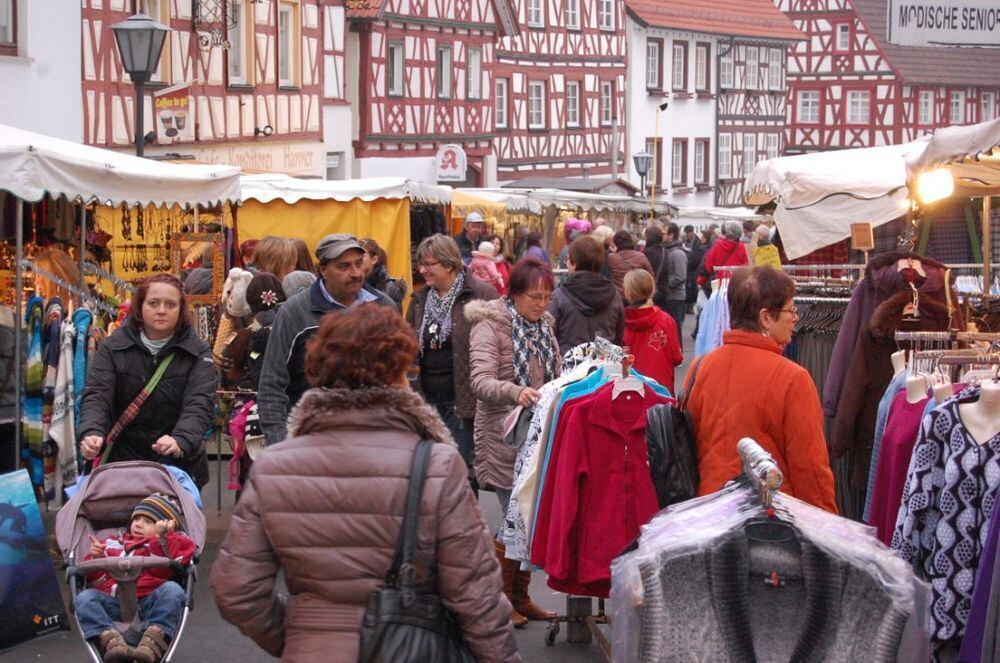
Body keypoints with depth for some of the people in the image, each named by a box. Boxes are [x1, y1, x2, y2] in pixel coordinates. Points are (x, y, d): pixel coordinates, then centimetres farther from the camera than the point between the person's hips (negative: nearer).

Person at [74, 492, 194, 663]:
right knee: (84, 598, -22)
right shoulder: (114, 543, 30)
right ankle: (112, 642, -47)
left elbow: (162, 570, 1)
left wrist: (159, 538, -6)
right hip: (114, 601, 2)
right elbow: (96, 579, 21)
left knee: (172, 589, -30)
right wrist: (95, 558, 2)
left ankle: (151, 646, -48)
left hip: (150, 600, -2)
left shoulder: (167, 544, 23)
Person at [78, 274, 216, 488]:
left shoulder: (197, 352, -3)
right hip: (122, 460, 1)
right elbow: (96, 396, -8)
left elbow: (199, 404, -15)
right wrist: (92, 432, -29)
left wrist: (181, 441, -34)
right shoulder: (113, 347, 1)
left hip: (179, 464, -1)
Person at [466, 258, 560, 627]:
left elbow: (555, 377, 22)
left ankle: (521, 595, 22)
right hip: (504, 437, -7)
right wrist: (515, 392, -39)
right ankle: (500, 598, 8)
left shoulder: (543, 327, 13)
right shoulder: (491, 326, -10)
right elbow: (480, 381, -22)